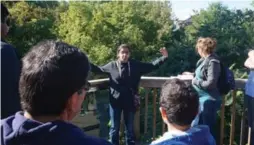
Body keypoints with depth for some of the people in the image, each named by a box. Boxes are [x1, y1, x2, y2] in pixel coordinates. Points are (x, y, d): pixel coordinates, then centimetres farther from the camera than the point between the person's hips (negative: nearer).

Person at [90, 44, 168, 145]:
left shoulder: (136, 65, -2)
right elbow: (98, 69, 11)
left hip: (130, 101, 1)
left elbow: (152, 66, 3)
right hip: (115, 101, -1)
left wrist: (164, 57, -5)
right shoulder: (112, 65, -3)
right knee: (114, 128, 11)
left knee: (130, 128, 17)